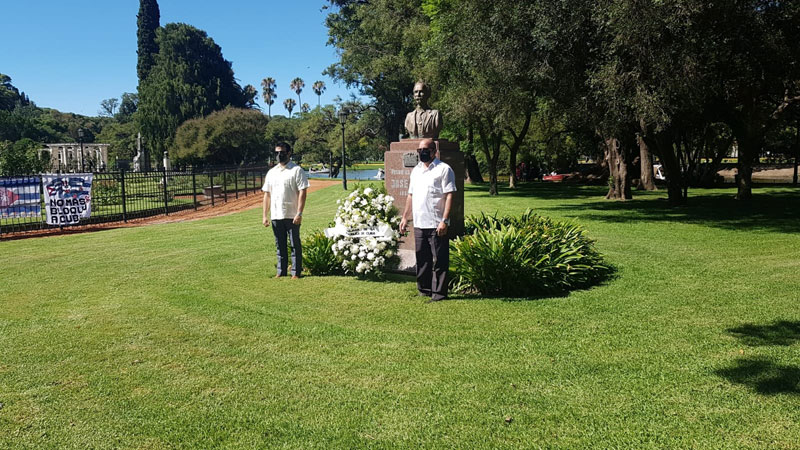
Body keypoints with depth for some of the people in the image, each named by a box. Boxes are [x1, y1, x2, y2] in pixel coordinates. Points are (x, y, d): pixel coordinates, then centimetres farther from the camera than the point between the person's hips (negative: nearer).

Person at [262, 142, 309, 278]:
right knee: (280, 246, 12)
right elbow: (267, 194, 15)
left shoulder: (297, 170, -3)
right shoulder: (271, 172, 14)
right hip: (275, 216, 5)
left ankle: (296, 272, 9)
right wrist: (264, 215, 8)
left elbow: (302, 192, -9)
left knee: (295, 245, 1)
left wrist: (299, 213, -17)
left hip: (292, 216, -5)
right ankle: (281, 271, 21)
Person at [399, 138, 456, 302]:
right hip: (419, 224, 7)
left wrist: (444, 221, -19)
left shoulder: (444, 169, -5)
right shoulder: (416, 170, 17)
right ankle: (424, 290, 25)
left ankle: (438, 293, 6)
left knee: (439, 261, -1)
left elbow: (449, 196, -11)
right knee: (422, 260, 14)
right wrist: (405, 217, 17)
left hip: (436, 225, -7)